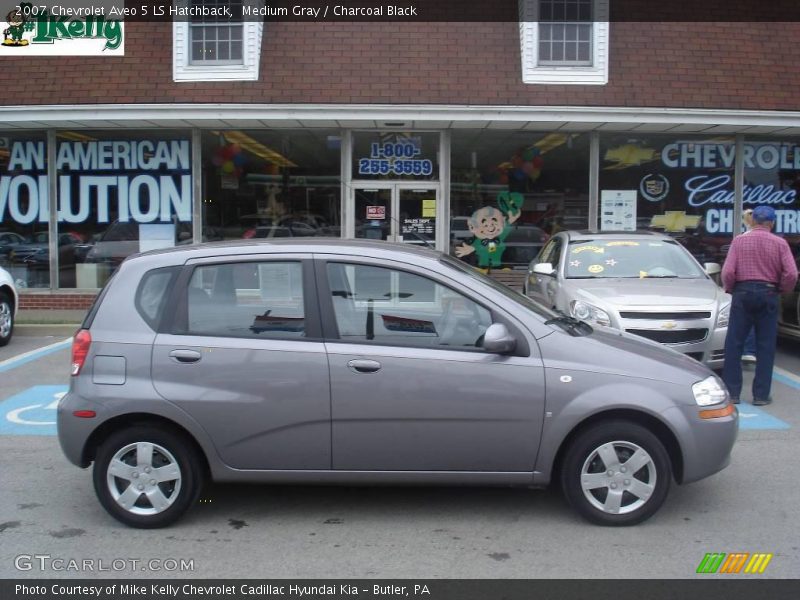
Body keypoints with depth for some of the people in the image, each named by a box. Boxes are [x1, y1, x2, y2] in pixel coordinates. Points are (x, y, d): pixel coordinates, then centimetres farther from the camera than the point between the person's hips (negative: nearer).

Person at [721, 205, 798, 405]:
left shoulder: (739, 240, -1)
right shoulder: (780, 243, 0)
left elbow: (727, 272, -8)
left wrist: (730, 289, 10)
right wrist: (782, 289, 12)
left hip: (743, 293, 0)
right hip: (768, 294, 1)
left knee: (734, 345, 4)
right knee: (766, 347, 6)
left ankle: (731, 392, 5)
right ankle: (761, 394, 8)